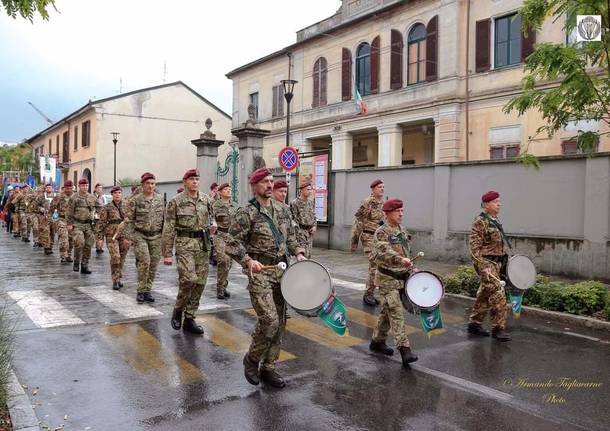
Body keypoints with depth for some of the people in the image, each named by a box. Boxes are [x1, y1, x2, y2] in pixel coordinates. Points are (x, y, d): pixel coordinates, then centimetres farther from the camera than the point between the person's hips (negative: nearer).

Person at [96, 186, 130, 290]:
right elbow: (101, 223, 1)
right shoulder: (107, 207, 0)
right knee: (115, 257, -15)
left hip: (124, 236, 3)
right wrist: (99, 238, -3)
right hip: (111, 235, -3)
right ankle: (115, 281, -6)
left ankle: (119, 278, 24)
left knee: (121, 259, 9)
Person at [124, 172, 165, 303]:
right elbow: (129, 220, -3)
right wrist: (129, 237, -9)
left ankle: (147, 291, 18)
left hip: (156, 237, 4)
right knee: (144, 262, -15)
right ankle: (141, 291, -1)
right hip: (140, 236, -4)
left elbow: (165, 218, 11)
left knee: (153, 265, 5)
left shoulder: (160, 199, 7)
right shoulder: (134, 200, -3)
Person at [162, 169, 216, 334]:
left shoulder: (206, 199, 10)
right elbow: (168, 229, -4)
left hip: (203, 244, 5)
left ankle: (189, 319, 17)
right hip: (185, 244, -5)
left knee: (200, 283, 5)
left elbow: (211, 216, 24)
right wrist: (167, 253, -7)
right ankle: (178, 309, 8)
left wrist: (213, 224, -1)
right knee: (189, 279, -19)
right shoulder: (175, 201, -4)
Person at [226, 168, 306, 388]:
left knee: (280, 322, 8)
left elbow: (289, 235, 22)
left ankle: (268, 368, 21)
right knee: (269, 320, -15)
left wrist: (298, 252, 5)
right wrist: (248, 260, -25)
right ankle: (251, 359, 11)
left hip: (281, 270, 7)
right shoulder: (246, 212, -8)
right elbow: (233, 244, -11)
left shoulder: (280, 209, 12)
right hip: (259, 272, -7)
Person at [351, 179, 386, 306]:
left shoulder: (384, 204, 11)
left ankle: (369, 294, 22)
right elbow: (358, 222, -8)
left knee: (374, 267, 10)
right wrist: (354, 242, -8)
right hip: (369, 237, -7)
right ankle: (369, 294, 0)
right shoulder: (367, 203, -9)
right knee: (375, 265, -12)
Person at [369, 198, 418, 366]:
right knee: (396, 313, -12)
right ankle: (404, 349, -13)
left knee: (387, 311, 16)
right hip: (387, 279, -8)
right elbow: (384, 251, -30)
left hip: (401, 277, 8)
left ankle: (377, 341, 30)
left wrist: (410, 267, 11)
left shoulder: (402, 231, 11)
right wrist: (400, 259, -44)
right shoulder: (381, 232, -13)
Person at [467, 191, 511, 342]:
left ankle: (474, 324, 23)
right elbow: (475, 247, -18)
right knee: (498, 293, -13)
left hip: (496, 263, 9)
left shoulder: (495, 221, 15)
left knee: (484, 295, 14)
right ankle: (498, 328, -5)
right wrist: (482, 267, -23)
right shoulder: (480, 222, -14)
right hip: (486, 263, -9)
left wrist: (504, 261, 21)